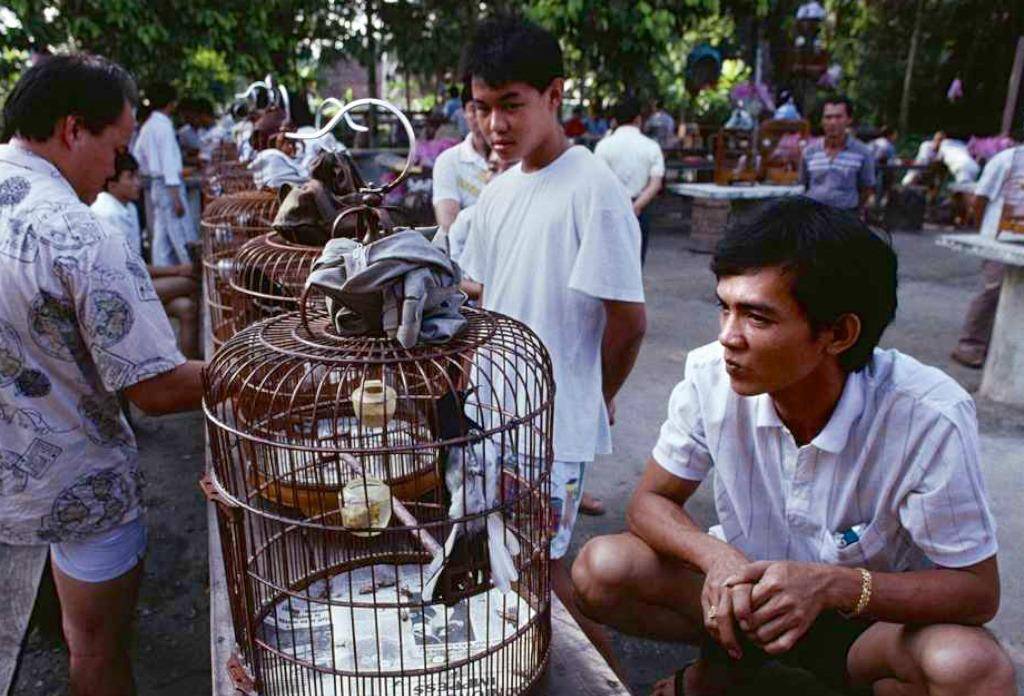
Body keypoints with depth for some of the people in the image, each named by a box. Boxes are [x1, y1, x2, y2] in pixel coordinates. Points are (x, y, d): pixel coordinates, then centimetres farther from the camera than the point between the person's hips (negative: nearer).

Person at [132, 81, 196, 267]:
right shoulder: (164, 125, -12)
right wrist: (176, 197, -19)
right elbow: (168, 162, -17)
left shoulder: (146, 126, 14)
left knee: (161, 236, 10)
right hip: (168, 185, -9)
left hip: (153, 185, 9)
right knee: (182, 239, -8)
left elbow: (136, 157, 17)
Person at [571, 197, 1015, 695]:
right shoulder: (711, 375, -20)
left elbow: (977, 589, -18)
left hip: (874, 619, -1)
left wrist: (833, 584, -36)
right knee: (600, 570, -20)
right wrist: (718, 557, -31)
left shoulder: (930, 418, -28)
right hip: (749, 586, 2)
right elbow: (650, 501, -9)